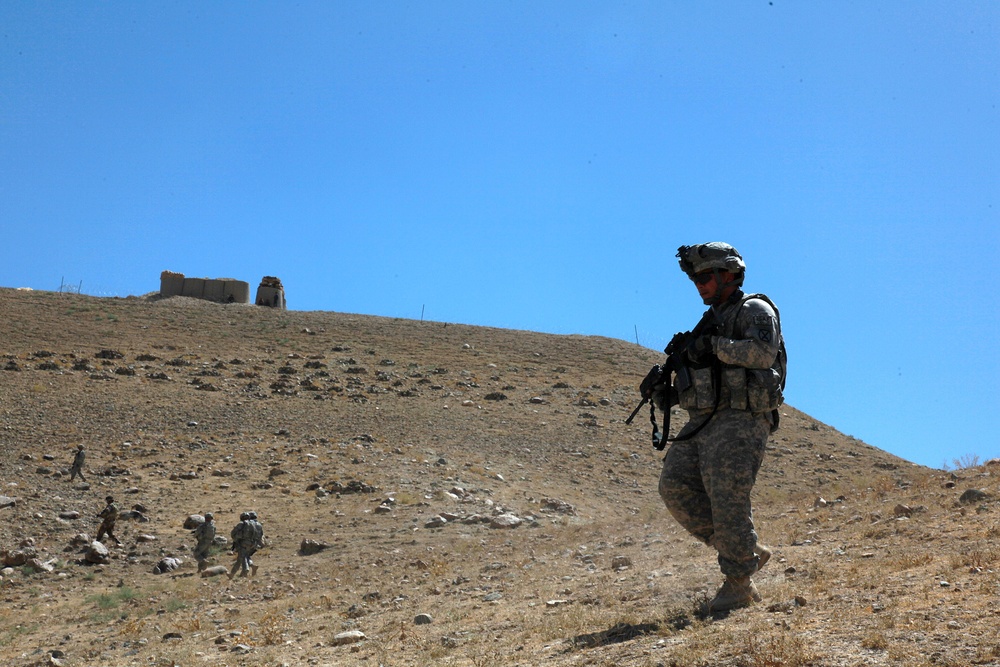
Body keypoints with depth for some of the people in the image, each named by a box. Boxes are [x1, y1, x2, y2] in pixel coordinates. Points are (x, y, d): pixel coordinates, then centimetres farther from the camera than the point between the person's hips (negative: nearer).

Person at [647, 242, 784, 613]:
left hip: (740, 420, -8)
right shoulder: (709, 322, 25)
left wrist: (713, 346, -18)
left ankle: (738, 584, 4)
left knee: (727, 499, -11)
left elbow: (763, 352, -19)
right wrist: (662, 391, 7)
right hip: (701, 422, 8)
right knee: (675, 486, -4)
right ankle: (749, 551, 7)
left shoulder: (755, 310, 1)